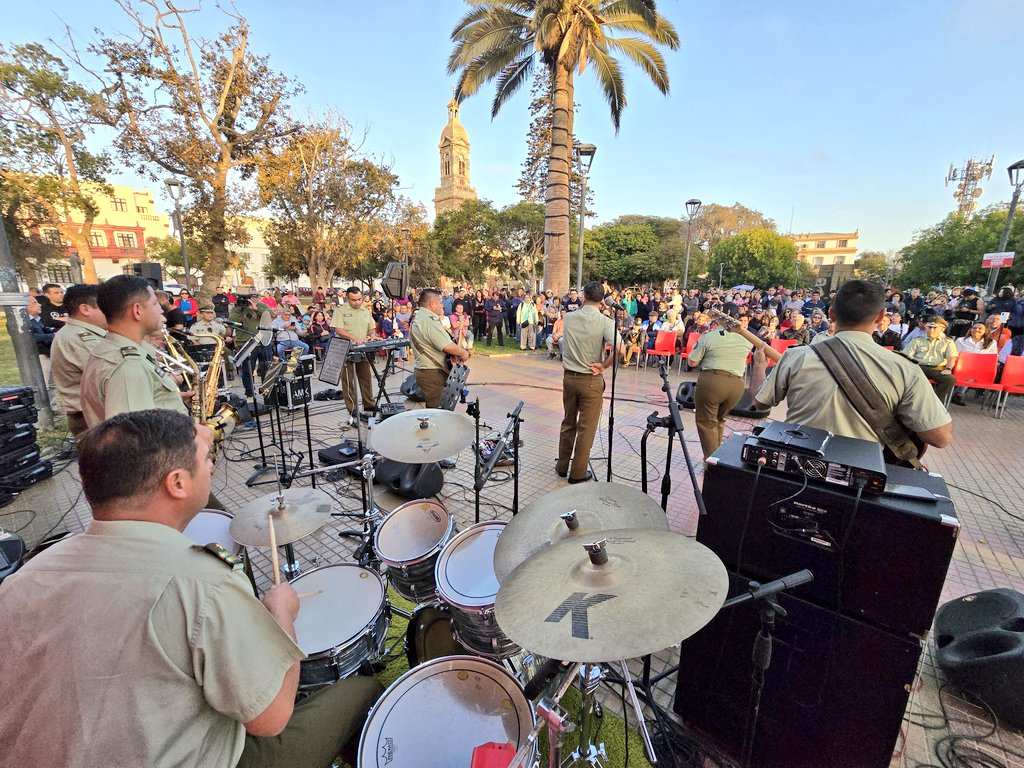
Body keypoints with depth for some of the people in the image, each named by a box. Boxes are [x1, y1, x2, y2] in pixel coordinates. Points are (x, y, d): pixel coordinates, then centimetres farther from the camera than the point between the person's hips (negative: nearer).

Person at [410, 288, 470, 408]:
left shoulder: (419, 317, 16)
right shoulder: (429, 321, -19)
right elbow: (447, 346, -25)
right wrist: (463, 353, -9)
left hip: (423, 369, 11)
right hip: (432, 373, -11)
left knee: (432, 409, 17)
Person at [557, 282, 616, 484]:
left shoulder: (568, 317, -1)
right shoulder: (605, 322, -13)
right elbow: (617, 349, -25)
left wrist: (590, 307, 15)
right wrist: (603, 366, -11)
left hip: (569, 376, 4)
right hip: (591, 380, -4)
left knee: (568, 423, 19)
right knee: (586, 428, 8)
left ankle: (562, 466, 30)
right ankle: (578, 473, 17)